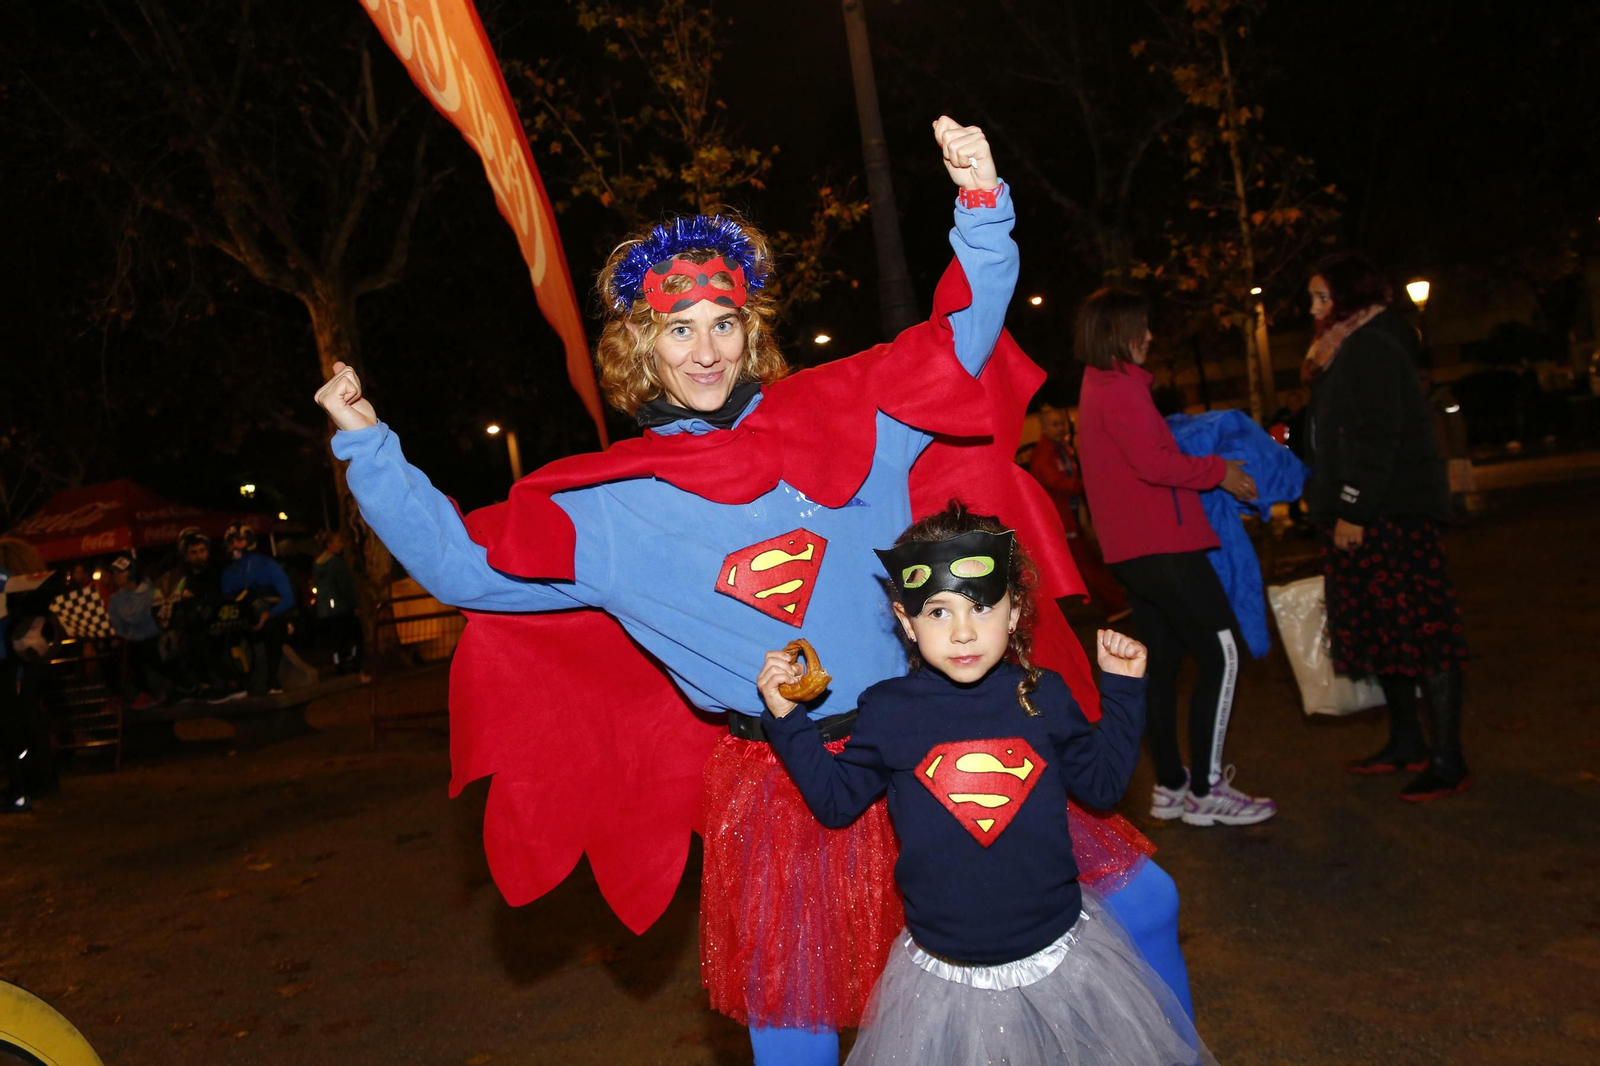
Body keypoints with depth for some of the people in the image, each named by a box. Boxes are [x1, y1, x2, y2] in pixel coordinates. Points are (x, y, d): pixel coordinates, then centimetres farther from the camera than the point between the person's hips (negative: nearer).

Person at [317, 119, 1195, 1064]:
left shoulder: (840, 417, 1)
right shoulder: (611, 506, -1)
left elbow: (964, 334, 6)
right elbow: (464, 562, 3)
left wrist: (982, 203, -5)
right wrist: (369, 448, 0)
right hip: (780, 782, -1)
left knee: (1135, 896, 7)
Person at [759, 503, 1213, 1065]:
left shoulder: (1043, 696, -3)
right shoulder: (888, 711, -8)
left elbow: (1101, 782, 10)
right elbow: (835, 800, 2)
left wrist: (1123, 689, 5)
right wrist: (786, 719, -5)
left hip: (1057, 954, 2)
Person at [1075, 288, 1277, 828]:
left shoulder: (1097, 388, 20)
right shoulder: (1121, 387, -11)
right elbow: (1153, 462, -21)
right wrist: (1218, 471, -10)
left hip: (1133, 550, 10)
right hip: (1160, 546, -10)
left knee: (1163, 661, 13)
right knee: (1220, 654, -8)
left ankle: (1171, 786, 19)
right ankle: (1204, 792, -7)